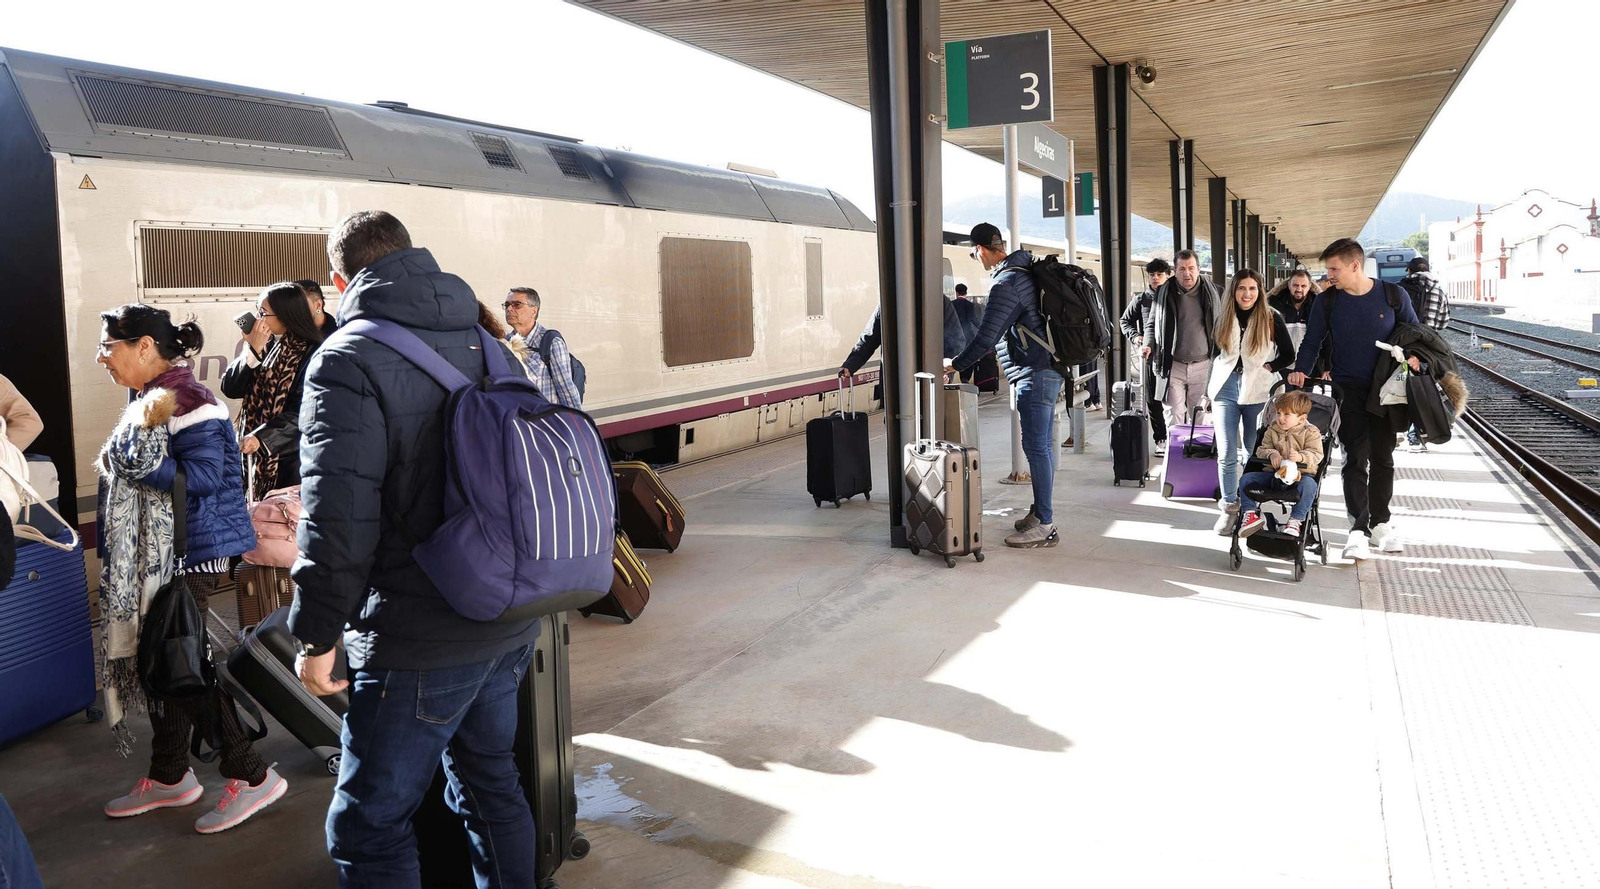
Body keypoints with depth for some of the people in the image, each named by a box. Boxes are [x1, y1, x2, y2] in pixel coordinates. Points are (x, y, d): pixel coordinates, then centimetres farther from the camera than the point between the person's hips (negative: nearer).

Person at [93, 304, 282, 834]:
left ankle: (251, 776, 4)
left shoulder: (188, 402, -17)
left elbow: (202, 478, -26)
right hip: (152, 557, 10)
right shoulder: (147, 402, 12)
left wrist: (131, 460, -20)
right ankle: (168, 776, 30)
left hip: (189, 555, -10)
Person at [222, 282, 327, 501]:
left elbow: (302, 412, -19)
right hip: (258, 455, 6)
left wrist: (260, 437, -26)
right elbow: (230, 388, 1)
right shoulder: (266, 344, 7)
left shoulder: (310, 353, -12)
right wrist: (252, 351, -10)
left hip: (290, 456, -6)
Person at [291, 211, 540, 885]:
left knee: (369, 826, 4)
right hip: (510, 624, 8)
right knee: (491, 784, 23)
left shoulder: (348, 360, -11)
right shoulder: (490, 346, 10)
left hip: (419, 644, -7)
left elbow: (339, 514, -20)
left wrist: (317, 634, -11)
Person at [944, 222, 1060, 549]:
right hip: (1048, 370, 10)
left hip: (1034, 374, -10)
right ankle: (1041, 512, 25)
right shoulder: (1028, 269, 13)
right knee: (1042, 445, 15)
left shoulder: (1005, 283, -18)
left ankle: (1044, 526, -5)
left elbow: (986, 337, -20)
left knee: (1036, 447, -8)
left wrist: (955, 364, -7)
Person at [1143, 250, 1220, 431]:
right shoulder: (1163, 293, 2)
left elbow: (1218, 326, 9)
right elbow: (1152, 324, 12)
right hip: (1173, 366, -1)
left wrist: (1218, 359, -1)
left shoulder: (1210, 292, 2)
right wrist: (1148, 345, -6)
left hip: (1202, 366, 1)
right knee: (1174, 416, -1)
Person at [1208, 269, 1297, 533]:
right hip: (1226, 388, 2)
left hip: (1257, 392, -2)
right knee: (1226, 454, -1)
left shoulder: (1271, 319, -2)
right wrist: (1209, 389, 12)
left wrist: (1268, 368, -8)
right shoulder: (1223, 318, 7)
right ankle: (1229, 507, 8)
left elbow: (1288, 355, 5)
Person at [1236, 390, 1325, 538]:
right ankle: (1250, 513, -6)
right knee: (1246, 479, -11)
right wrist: (1271, 454, -20)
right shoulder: (1272, 431, 10)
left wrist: (1300, 457, -35)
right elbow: (1261, 450, 4)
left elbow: (1316, 455, -12)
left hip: (1301, 474, -4)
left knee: (1308, 484, -38)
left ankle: (1295, 519, -27)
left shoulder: (1311, 432, -2)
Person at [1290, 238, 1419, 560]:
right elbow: (1312, 342, 4)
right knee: (1355, 458, -7)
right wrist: (1301, 371, -13)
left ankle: (1379, 523, 20)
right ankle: (1358, 530, -8)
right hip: (1347, 389, -1)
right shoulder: (1327, 301, 0)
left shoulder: (1393, 295, -1)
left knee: (1383, 458, 9)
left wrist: (1413, 356, -13)